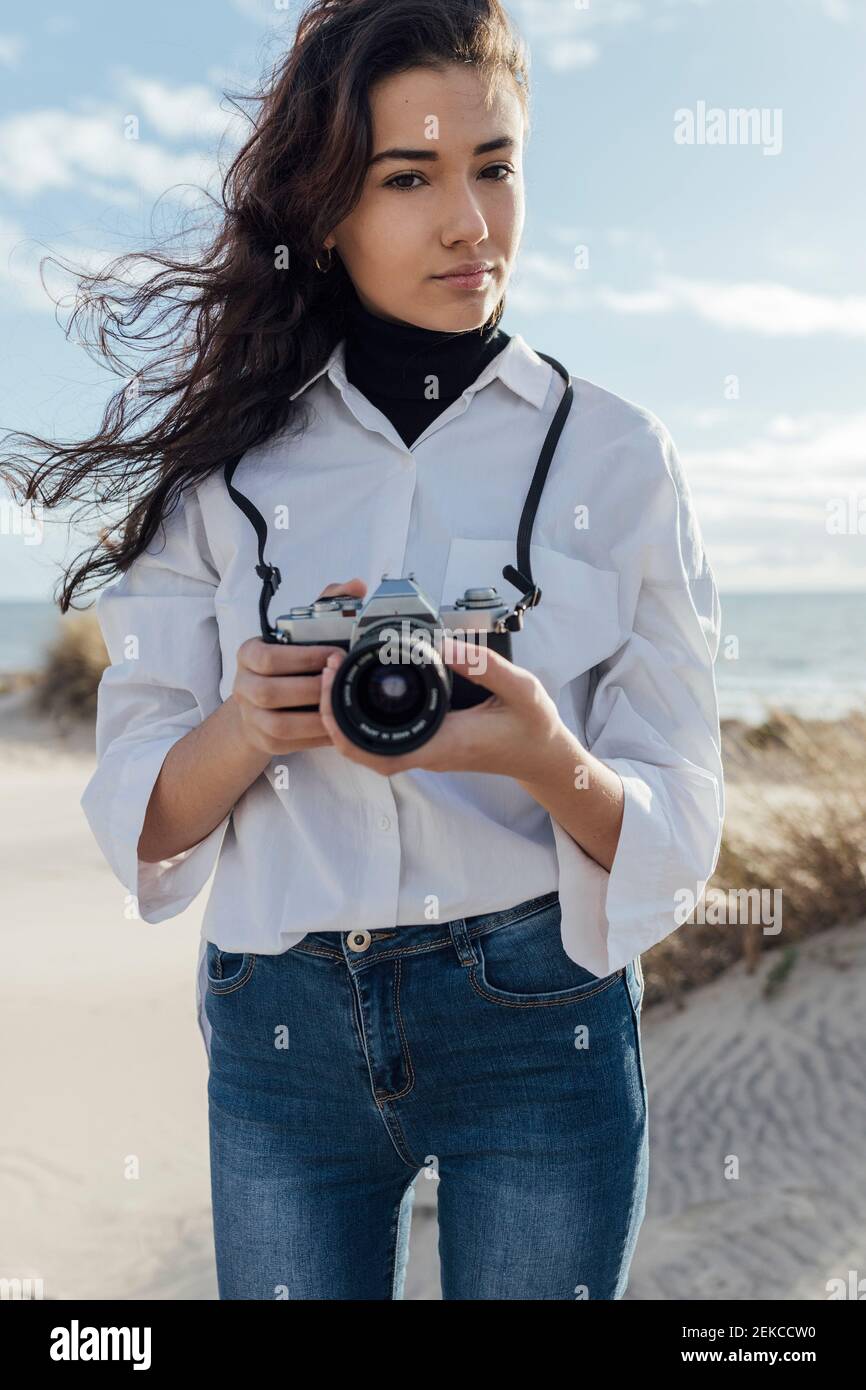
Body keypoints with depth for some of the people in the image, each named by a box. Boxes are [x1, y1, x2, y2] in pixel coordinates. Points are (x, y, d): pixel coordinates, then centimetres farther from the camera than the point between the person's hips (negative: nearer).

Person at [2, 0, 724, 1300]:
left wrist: (546, 759, -25)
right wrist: (249, 725, -21)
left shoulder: (617, 453, -2)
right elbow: (137, 808, 0)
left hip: (540, 1014, -1)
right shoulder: (226, 453, 2)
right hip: (280, 1025, 1)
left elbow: (677, 828, -4)